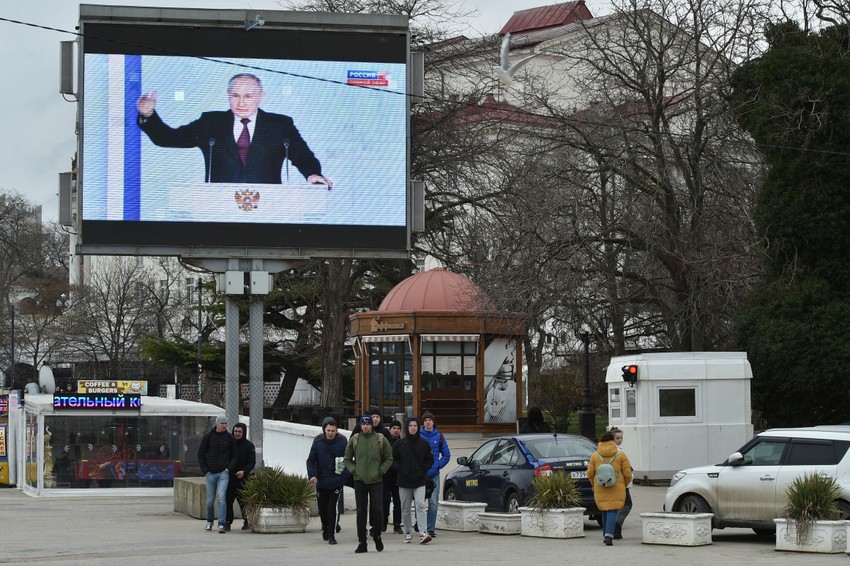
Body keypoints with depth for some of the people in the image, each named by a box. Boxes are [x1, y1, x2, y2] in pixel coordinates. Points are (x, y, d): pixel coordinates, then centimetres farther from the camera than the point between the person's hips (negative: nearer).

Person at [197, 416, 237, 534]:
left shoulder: (230, 438, 4)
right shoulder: (208, 437, 1)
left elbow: (234, 456, 10)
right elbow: (200, 454, 4)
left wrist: (229, 468, -6)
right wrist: (205, 471, -4)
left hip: (224, 473, -1)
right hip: (210, 474, 1)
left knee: (221, 497, -16)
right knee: (210, 500, 7)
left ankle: (222, 524, -19)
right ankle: (209, 522, 28)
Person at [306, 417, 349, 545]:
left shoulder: (342, 443, -4)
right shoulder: (318, 443, 0)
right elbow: (310, 461, 4)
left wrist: (344, 475, -14)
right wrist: (312, 475, -11)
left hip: (336, 482, -3)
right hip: (321, 482, 3)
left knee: (333, 508, -13)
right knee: (322, 509, 15)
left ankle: (331, 534, -5)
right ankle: (325, 528, 39)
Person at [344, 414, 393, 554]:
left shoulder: (381, 440, 1)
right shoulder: (354, 440, 4)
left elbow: (389, 458, 7)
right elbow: (347, 459, 13)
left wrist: (381, 471, -2)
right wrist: (353, 470, 0)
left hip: (376, 480, -1)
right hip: (359, 481, 1)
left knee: (378, 510, -6)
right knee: (361, 512, 2)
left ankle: (376, 535, 19)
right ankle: (362, 542, 7)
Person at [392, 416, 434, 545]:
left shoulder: (424, 443, 4)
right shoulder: (399, 444, 2)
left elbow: (430, 460, 11)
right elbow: (393, 460, 9)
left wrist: (423, 470, -3)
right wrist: (400, 470, -5)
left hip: (420, 481, -1)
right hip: (404, 481, 1)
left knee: (421, 505, -14)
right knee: (405, 509, 8)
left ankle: (423, 533, -21)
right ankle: (408, 533, 19)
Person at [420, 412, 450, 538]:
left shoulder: (439, 437, 6)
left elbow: (446, 455, 11)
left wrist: (437, 466, -1)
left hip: (434, 474, 1)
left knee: (433, 502, -1)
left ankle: (431, 528, 4)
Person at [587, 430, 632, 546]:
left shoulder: (595, 455, 3)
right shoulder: (620, 455, -2)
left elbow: (590, 473, 5)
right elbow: (628, 473, -1)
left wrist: (594, 485, 22)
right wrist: (624, 485, 16)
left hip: (600, 489, 2)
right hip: (616, 489, -2)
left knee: (604, 511, 16)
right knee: (612, 511, -4)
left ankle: (605, 535, 19)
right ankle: (608, 535, -19)